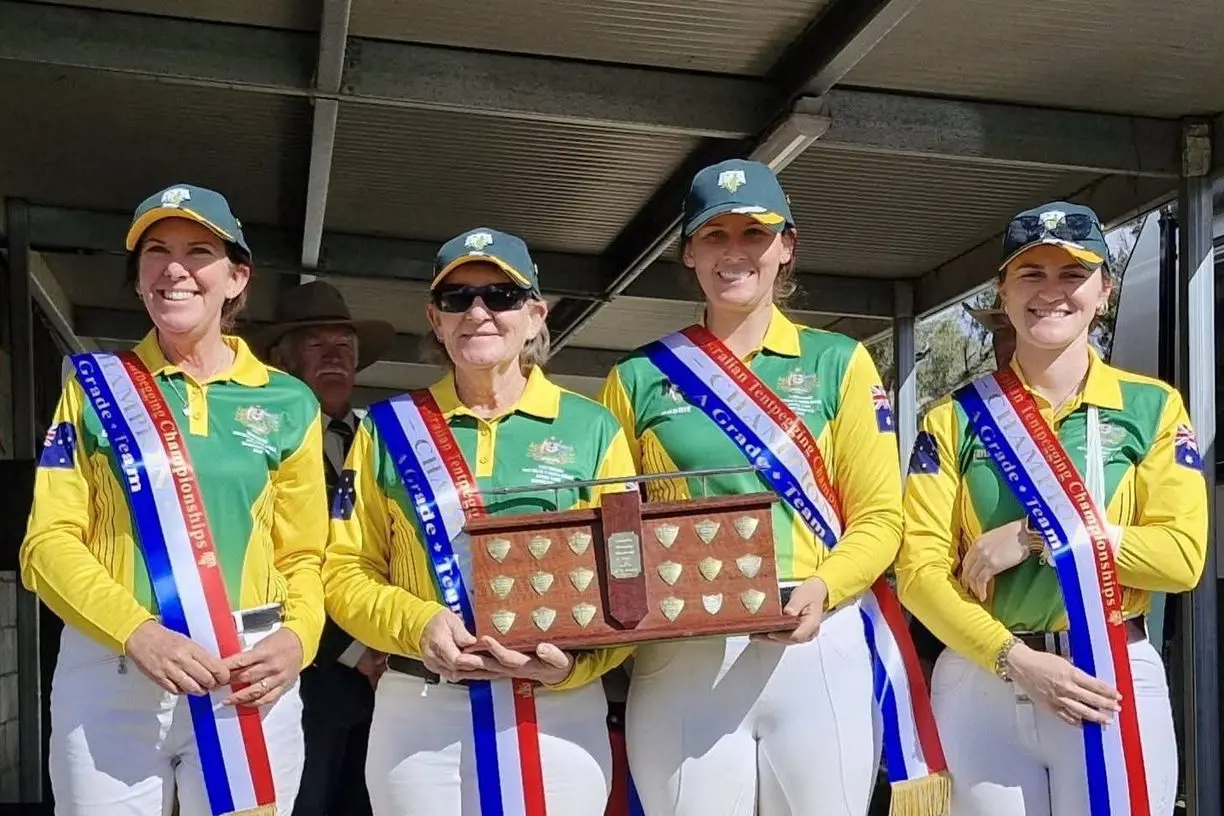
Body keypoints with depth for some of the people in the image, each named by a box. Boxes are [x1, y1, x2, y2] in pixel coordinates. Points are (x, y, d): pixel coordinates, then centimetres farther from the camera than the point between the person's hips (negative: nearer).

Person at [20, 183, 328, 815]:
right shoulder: (95, 387, 6)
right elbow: (51, 541, -1)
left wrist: (297, 637, -12)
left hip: (248, 679, 1)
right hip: (109, 674, 0)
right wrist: (138, 633, -16)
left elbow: (304, 555, 8)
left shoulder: (286, 403, 8)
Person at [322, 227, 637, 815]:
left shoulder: (592, 428, 3)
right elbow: (345, 571, 5)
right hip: (418, 712, 1)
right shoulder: (388, 428, 7)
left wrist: (572, 662, -17)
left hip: (558, 712, 0)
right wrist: (418, 624, -14)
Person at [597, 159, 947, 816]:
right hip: (680, 658, 0)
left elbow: (879, 516, 3)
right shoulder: (640, 377, 10)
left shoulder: (838, 362, 9)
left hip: (819, 648, 0)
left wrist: (822, 588, -15)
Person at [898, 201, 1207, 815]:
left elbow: (1182, 555, -7)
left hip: (1115, 680, 0)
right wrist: (1016, 658, -16)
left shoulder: (1152, 407, 2)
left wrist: (1037, 536, -14)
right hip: (982, 679, 1)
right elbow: (919, 567, -4)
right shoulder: (956, 419, 3)